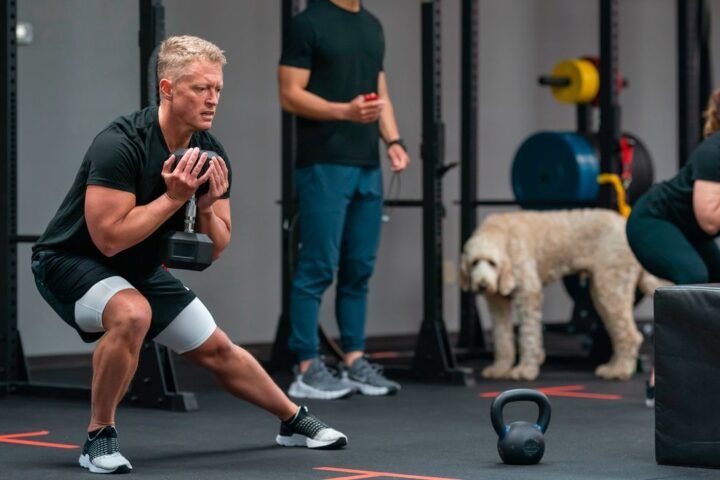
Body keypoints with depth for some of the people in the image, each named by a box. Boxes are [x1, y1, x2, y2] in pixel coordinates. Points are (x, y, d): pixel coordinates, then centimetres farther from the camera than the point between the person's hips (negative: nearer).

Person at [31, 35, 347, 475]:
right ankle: (99, 437, -19)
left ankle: (295, 421, 35)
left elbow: (215, 249, 0)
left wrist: (208, 206, -20)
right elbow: (109, 238, -33)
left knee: (216, 349, 13)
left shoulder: (210, 155, -6)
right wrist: (173, 197, -31)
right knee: (132, 314, -37)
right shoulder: (120, 145, -29)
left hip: (141, 269, 7)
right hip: (70, 261, -7)